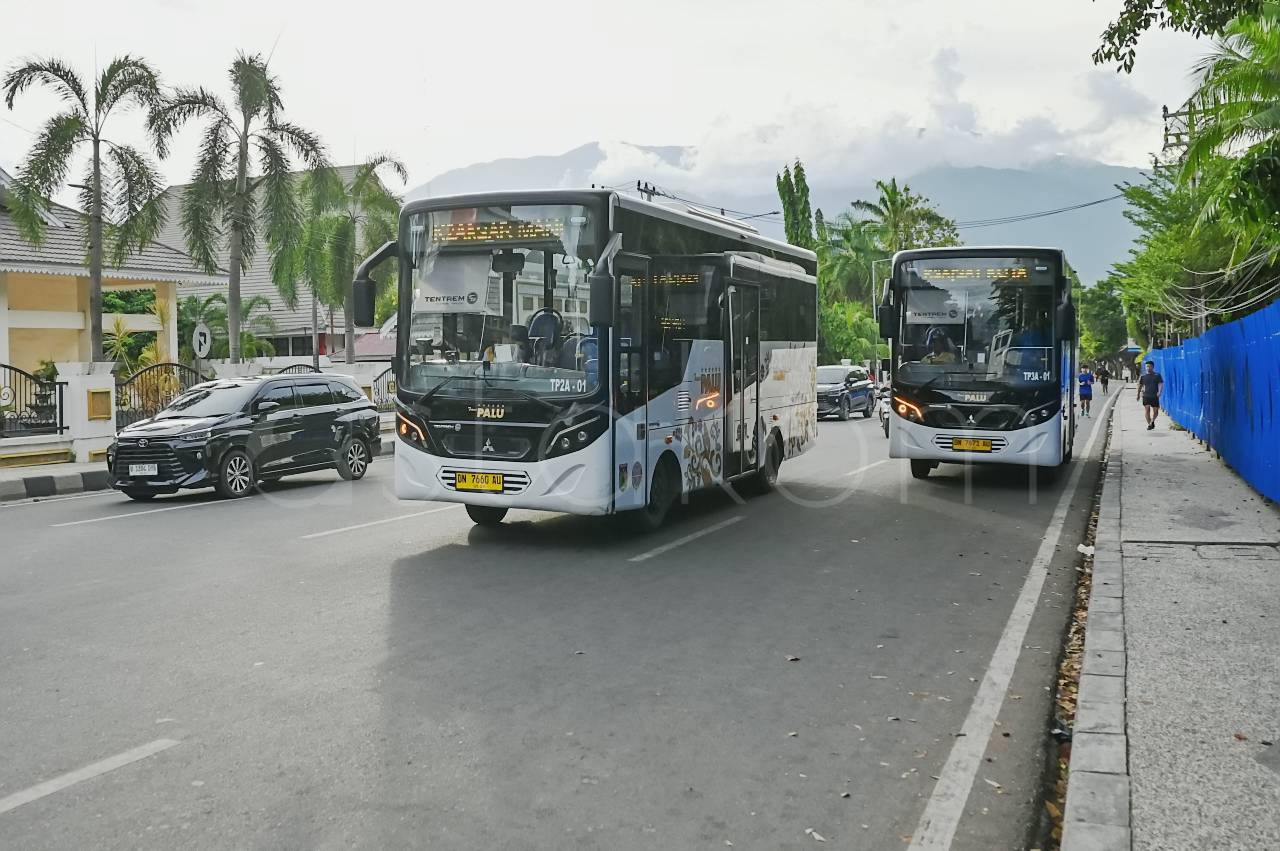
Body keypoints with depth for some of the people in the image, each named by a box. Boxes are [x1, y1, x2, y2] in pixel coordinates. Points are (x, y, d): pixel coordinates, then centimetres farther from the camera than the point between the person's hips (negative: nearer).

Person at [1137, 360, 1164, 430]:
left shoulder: (1157, 375, 4)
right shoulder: (1142, 376, 6)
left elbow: (1160, 384, -5)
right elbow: (1139, 385, 17)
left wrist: (1160, 392, -23)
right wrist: (1138, 394, 24)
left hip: (1155, 396, 0)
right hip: (1146, 396, 0)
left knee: (1155, 411, 5)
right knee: (1147, 410, -14)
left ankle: (1152, 421, 30)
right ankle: (1149, 424, -5)